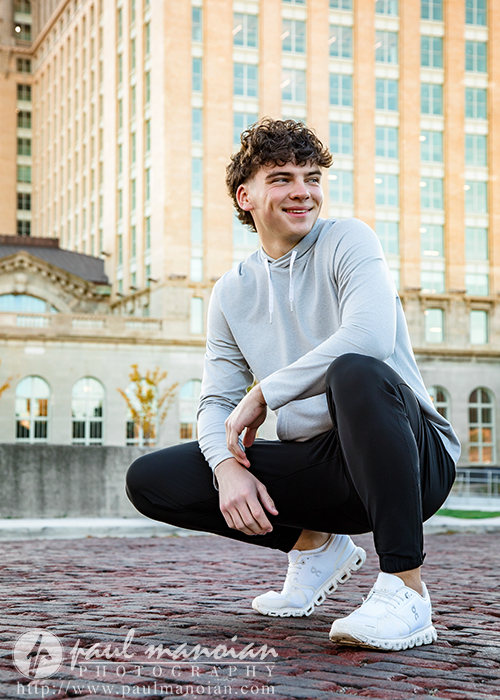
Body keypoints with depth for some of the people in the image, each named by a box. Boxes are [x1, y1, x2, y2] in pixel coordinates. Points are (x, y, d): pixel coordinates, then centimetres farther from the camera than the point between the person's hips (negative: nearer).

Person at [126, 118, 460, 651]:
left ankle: (404, 589, -30)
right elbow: (216, 402, 9)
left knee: (355, 371, -38)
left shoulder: (347, 240, -5)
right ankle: (316, 545, 10)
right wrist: (227, 465, -15)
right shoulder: (231, 293, 11)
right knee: (149, 481, -5)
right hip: (321, 469, 5)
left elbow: (370, 336, -25)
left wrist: (261, 397, -18)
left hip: (415, 458, -5)